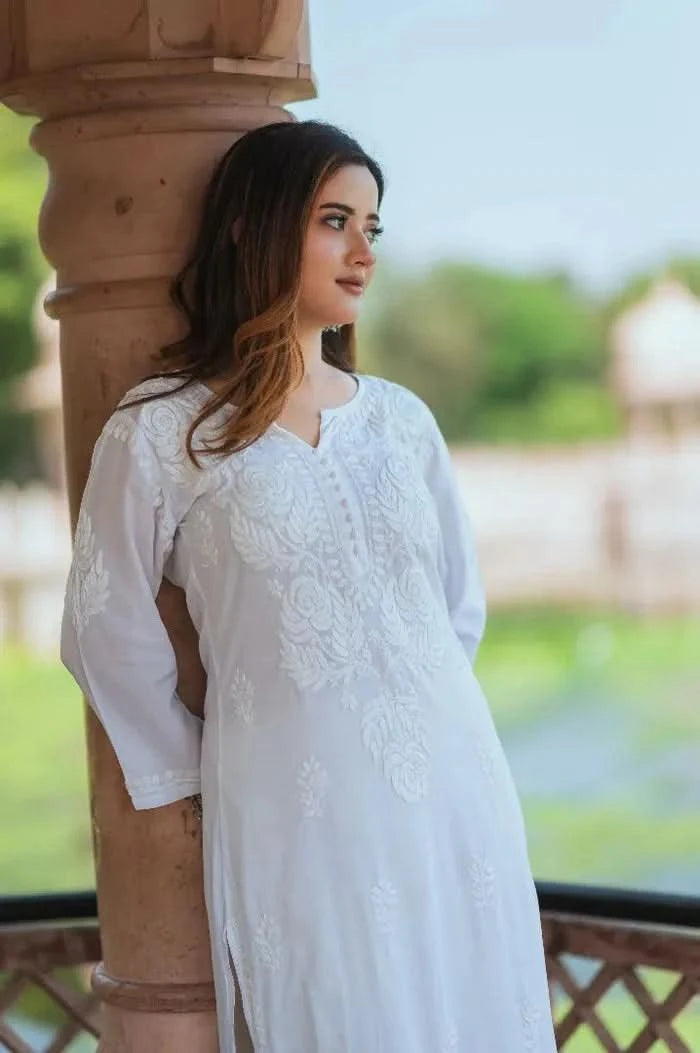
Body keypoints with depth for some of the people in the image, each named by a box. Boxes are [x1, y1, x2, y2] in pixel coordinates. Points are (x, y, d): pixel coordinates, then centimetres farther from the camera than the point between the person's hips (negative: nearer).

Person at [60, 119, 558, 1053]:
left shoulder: (401, 418, 9)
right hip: (296, 813, -4)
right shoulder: (164, 429, -3)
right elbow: (105, 628, 3)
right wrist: (188, 771, 8)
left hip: (454, 792, 4)